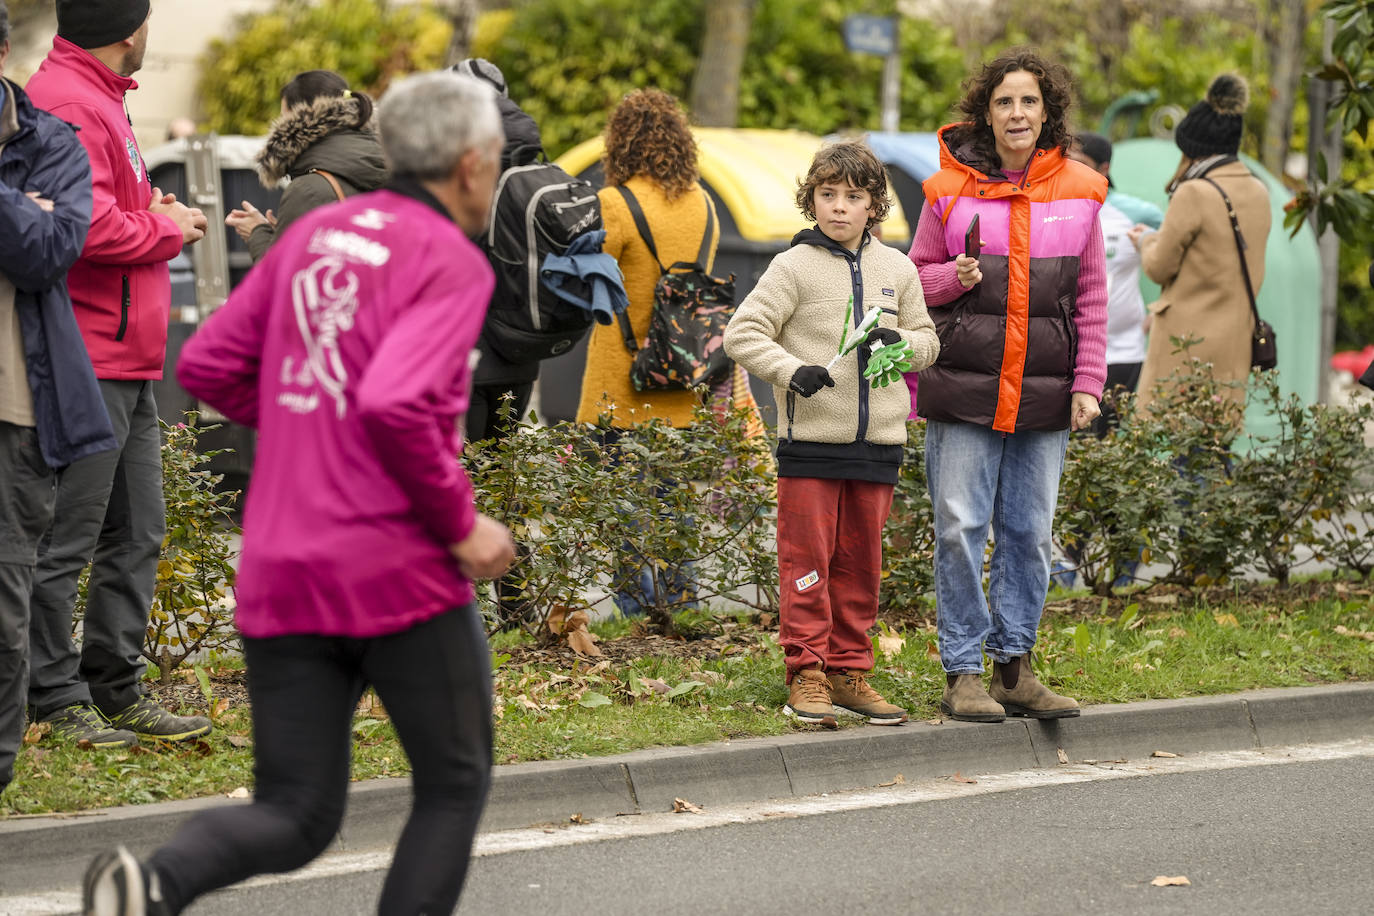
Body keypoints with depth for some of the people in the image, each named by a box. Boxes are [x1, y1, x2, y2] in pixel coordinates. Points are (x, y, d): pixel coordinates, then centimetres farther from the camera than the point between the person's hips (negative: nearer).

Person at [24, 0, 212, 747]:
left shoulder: (98, 98, 20)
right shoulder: (68, 104, -15)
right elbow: (87, 227, -24)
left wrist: (154, 213, 6)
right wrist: (166, 227, -9)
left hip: (128, 361, 11)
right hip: (88, 365, -11)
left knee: (136, 533, 13)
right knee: (65, 538, -4)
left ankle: (116, 690, 20)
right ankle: (55, 696, 1)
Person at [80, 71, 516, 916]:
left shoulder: (316, 234, 12)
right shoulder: (451, 262, -10)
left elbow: (207, 367, 13)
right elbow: (395, 403, -25)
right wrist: (461, 525, -13)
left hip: (282, 575, 6)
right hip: (398, 569, -6)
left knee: (296, 817, 8)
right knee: (455, 785, 14)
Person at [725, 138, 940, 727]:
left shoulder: (896, 269, 9)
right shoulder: (796, 266, -3)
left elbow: (928, 340, 17)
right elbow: (743, 333, -5)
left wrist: (901, 342, -6)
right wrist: (791, 370, -19)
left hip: (877, 441, 4)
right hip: (811, 439, -4)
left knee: (860, 563, 9)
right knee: (808, 559, -2)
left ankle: (849, 672, 16)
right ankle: (807, 675, 2)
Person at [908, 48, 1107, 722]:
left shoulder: (1078, 191, 7)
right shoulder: (951, 188, 2)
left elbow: (1091, 298, 11)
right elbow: (917, 279, 11)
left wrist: (1088, 382, 4)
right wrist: (954, 277, -11)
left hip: (1044, 395, 2)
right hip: (965, 388, -2)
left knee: (1029, 532, 5)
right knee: (960, 528, -4)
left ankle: (1014, 667, 15)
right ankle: (964, 673, 4)